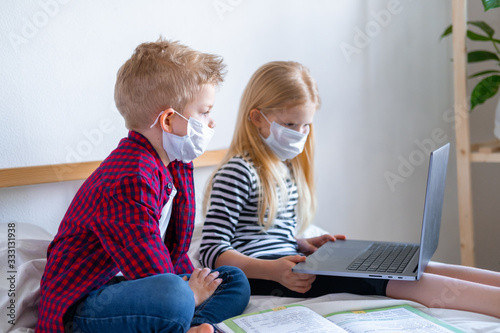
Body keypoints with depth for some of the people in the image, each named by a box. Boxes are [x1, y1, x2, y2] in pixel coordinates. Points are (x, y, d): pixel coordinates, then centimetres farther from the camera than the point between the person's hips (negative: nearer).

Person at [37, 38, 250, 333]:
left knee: (235, 282, 10)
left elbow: (175, 250, 19)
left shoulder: (176, 165, 10)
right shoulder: (131, 181, -23)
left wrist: (190, 281, 3)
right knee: (171, 294, -43)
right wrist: (189, 296, -5)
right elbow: (154, 274, -23)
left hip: (132, 284, 11)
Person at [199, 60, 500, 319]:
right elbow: (213, 252, -15)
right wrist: (273, 270, -26)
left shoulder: (286, 169, 18)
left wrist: (303, 246, 7)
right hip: (258, 273, -8)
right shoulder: (237, 173, -10)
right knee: (381, 278, -24)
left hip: (283, 265, 9)